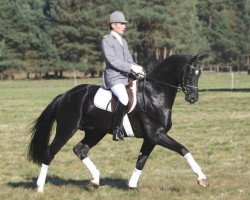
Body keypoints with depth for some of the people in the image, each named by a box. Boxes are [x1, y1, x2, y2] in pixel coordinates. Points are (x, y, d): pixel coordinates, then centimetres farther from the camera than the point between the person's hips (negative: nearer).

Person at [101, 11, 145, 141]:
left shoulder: (123, 41, 21)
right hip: (114, 78, -9)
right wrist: (132, 67, -21)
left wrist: (138, 70, -1)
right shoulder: (106, 41, -5)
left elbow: (129, 60, 19)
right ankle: (116, 129, -22)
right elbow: (112, 60, -16)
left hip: (126, 77, 9)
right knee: (124, 99, -32)